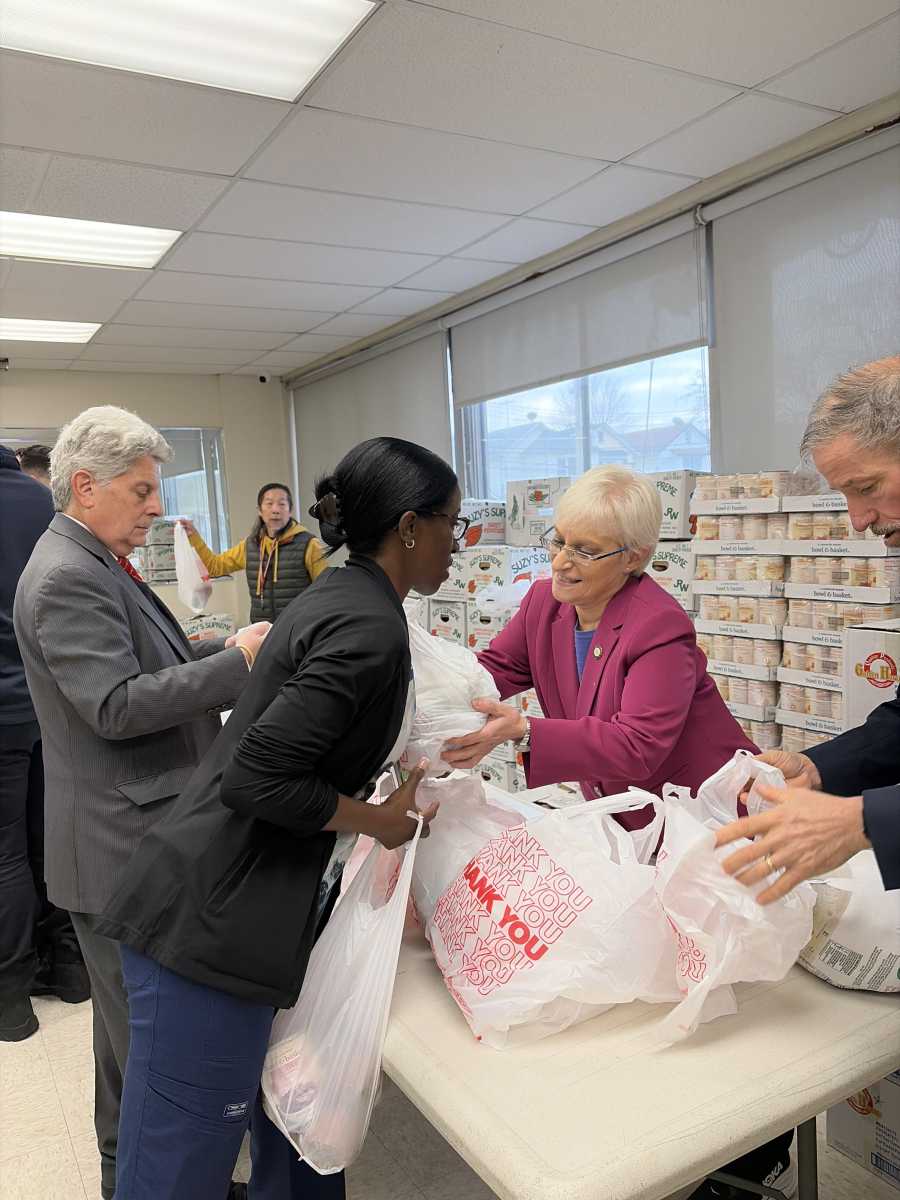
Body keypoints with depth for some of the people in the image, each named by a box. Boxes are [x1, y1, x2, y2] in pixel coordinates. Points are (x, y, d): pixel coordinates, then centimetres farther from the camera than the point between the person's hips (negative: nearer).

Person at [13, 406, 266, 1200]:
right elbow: (116, 704, -25)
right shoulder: (67, 577, -20)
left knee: (141, 1016, 23)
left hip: (150, 830, 10)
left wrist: (230, 645, 4)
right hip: (121, 844, -10)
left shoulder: (96, 562, 12)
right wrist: (237, 663, -23)